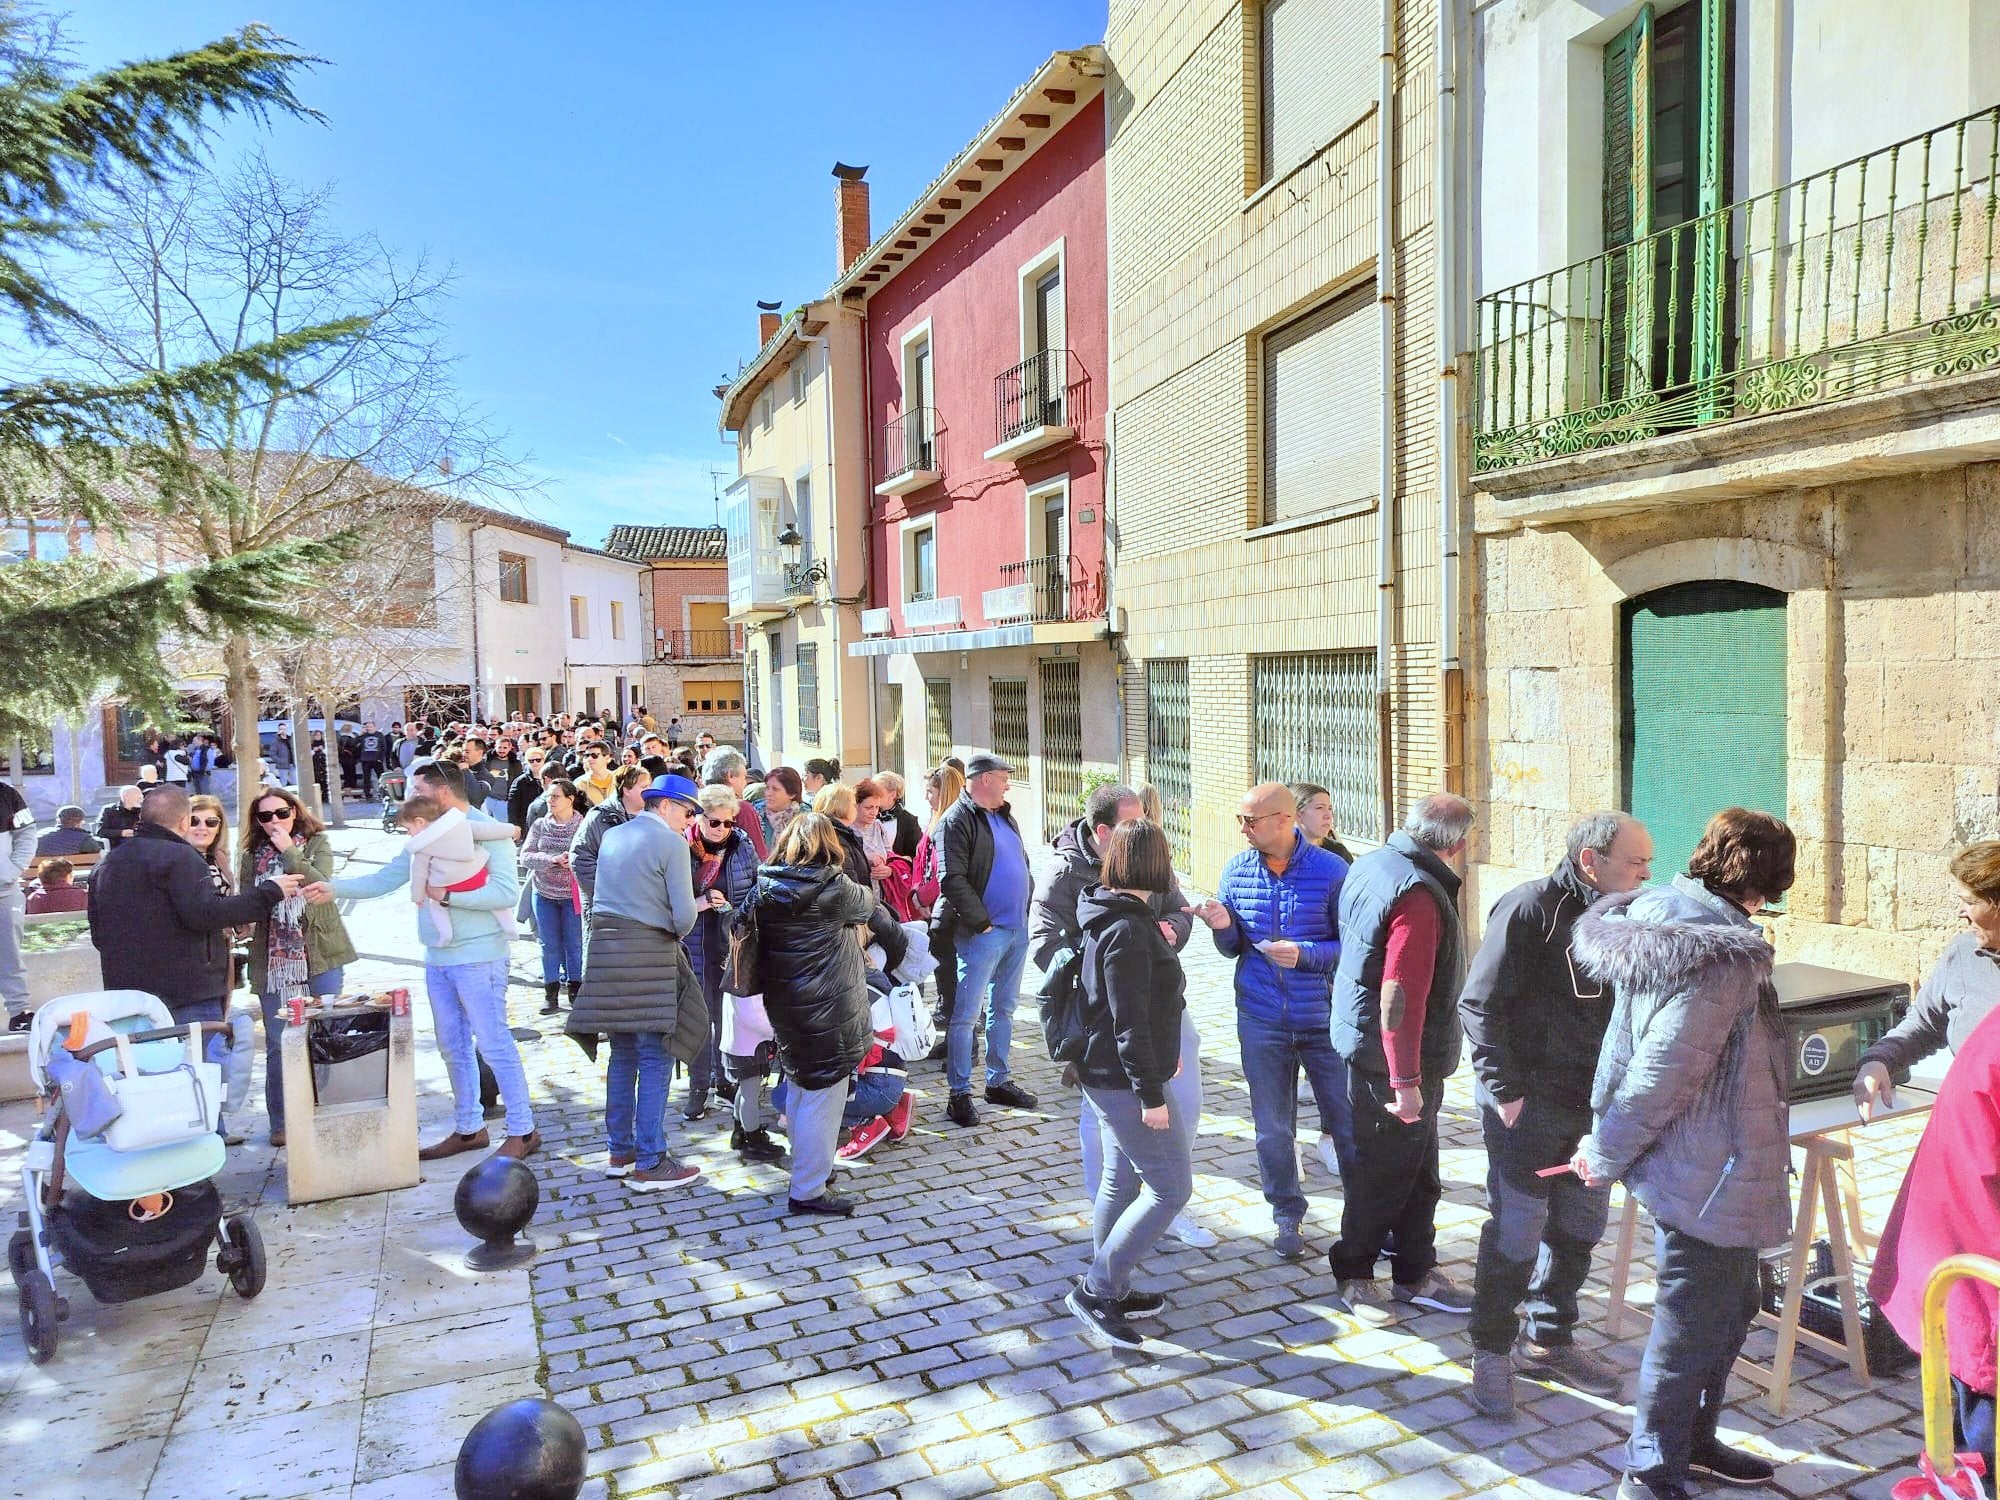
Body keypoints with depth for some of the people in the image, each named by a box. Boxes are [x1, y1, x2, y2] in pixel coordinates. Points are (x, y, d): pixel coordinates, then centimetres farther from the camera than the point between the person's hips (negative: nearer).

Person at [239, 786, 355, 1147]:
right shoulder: (252, 856, 7)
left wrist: (288, 851, -14)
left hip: (320, 954, -2)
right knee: (278, 1045, 5)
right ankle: (281, 1123, 15)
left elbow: (322, 885, -14)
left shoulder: (317, 844, 2)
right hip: (272, 959, 2)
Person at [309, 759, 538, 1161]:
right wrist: (334, 889, 3)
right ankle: (468, 1128, 27)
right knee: (453, 1047, 15)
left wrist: (448, 895, -20)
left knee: (494, 1043, -5)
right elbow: (385, 879, 13)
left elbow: (507, 892, -20)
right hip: (437, 957, 8)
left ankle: (523, 1130, 4)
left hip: (477, 956, -8)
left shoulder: (485, 830, -12)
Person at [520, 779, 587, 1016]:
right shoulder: (539, 825, 3)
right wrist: (552, 859, -20)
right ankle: (551, 994, 16)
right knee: (549, 945, 8)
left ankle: (575, 991, 18)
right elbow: (525, 855, -4)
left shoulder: (583, 826, -6)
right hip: (545, 893, 3)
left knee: (575, 944, 5)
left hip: (573, 895, -3)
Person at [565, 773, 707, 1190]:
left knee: (623, 1054, 16)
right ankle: (650, 1163, 1)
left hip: (606, 949, 8)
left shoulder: (613, 836, 15)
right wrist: (676, 934, 8)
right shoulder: (671, 843, -7)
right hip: (648, 952, -7)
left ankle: (619, 1151, 25)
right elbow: (684, 915, -11)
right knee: (654, 1060, -2)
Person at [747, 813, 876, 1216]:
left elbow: (758, 941, 9)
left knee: (798, 1089, 22)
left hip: (783, 1002, 7)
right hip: (828, 1009, -7)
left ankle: (807, 1164, 37)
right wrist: (868, 886, 27)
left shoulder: (765, 888, 0)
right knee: (823, 1099, 1)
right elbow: (866, 903, 3)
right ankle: (808, 1190, 7)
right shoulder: (833, 889, -16)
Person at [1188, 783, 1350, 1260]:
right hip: (1261, 1021, 3)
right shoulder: (1236, 869, 0)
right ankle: (1287, 1216, 29)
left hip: (1324, 1020, -2)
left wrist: (1305, 954, -23)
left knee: (1349, 1123, 8)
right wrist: (1224, 928, -15)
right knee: (1273, 1130, 11)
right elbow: (1233, 949, 7)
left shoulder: (1330, 869, -11)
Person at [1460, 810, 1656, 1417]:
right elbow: (1481, 1005, -17)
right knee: (1517, 1232, 0)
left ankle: (1548, 1340, 34)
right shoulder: (1530, 909, -16)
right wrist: (1505, 1091, -18)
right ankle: (1491, 1353, 17)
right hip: (1530, 1105, -7)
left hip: (1595, 1106, 8)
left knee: (1580, 1228, 17)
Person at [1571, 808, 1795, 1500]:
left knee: (1732, 1305, 25)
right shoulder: (1724, 956, -25)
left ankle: (1694, 1440, 42)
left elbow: (1634, 1048, 9)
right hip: (1709, 1177, -9)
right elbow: (1663, 1074, -24)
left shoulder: (1665, 916, 2)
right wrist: (1607, 1155, -12)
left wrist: (1606, 1139, 15)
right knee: (1692, 1326, 6)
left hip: (1712, 1169, 9)